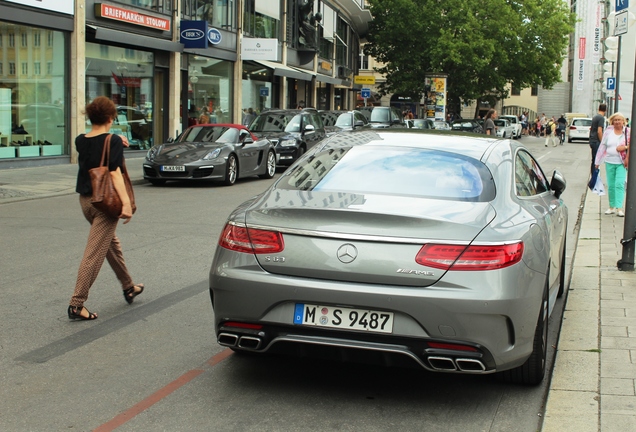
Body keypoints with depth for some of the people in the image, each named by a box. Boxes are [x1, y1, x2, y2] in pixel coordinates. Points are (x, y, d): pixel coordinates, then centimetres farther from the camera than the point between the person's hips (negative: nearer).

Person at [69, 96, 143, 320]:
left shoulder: (80, 141, 5)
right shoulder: (113, 142, -13)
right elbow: (115, 173, -21)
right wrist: (126, 202, -24)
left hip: (85, 200, 8)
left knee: (112, 243, 24)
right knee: (95, 253, -5)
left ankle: (129, 287, 37)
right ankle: (76, 304, -6)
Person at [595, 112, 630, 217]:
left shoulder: (627, 132, 0)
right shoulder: (608, 131, 5)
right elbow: (602, 146, 9)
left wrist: (625, 147, -17)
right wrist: (597, 161, 10)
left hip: (622, 163, -2)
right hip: (609, 162, 2)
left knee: (619, 184, -12)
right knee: (611, 186, 7)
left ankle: (619, 208, -13)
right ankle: (612, 207, 18)